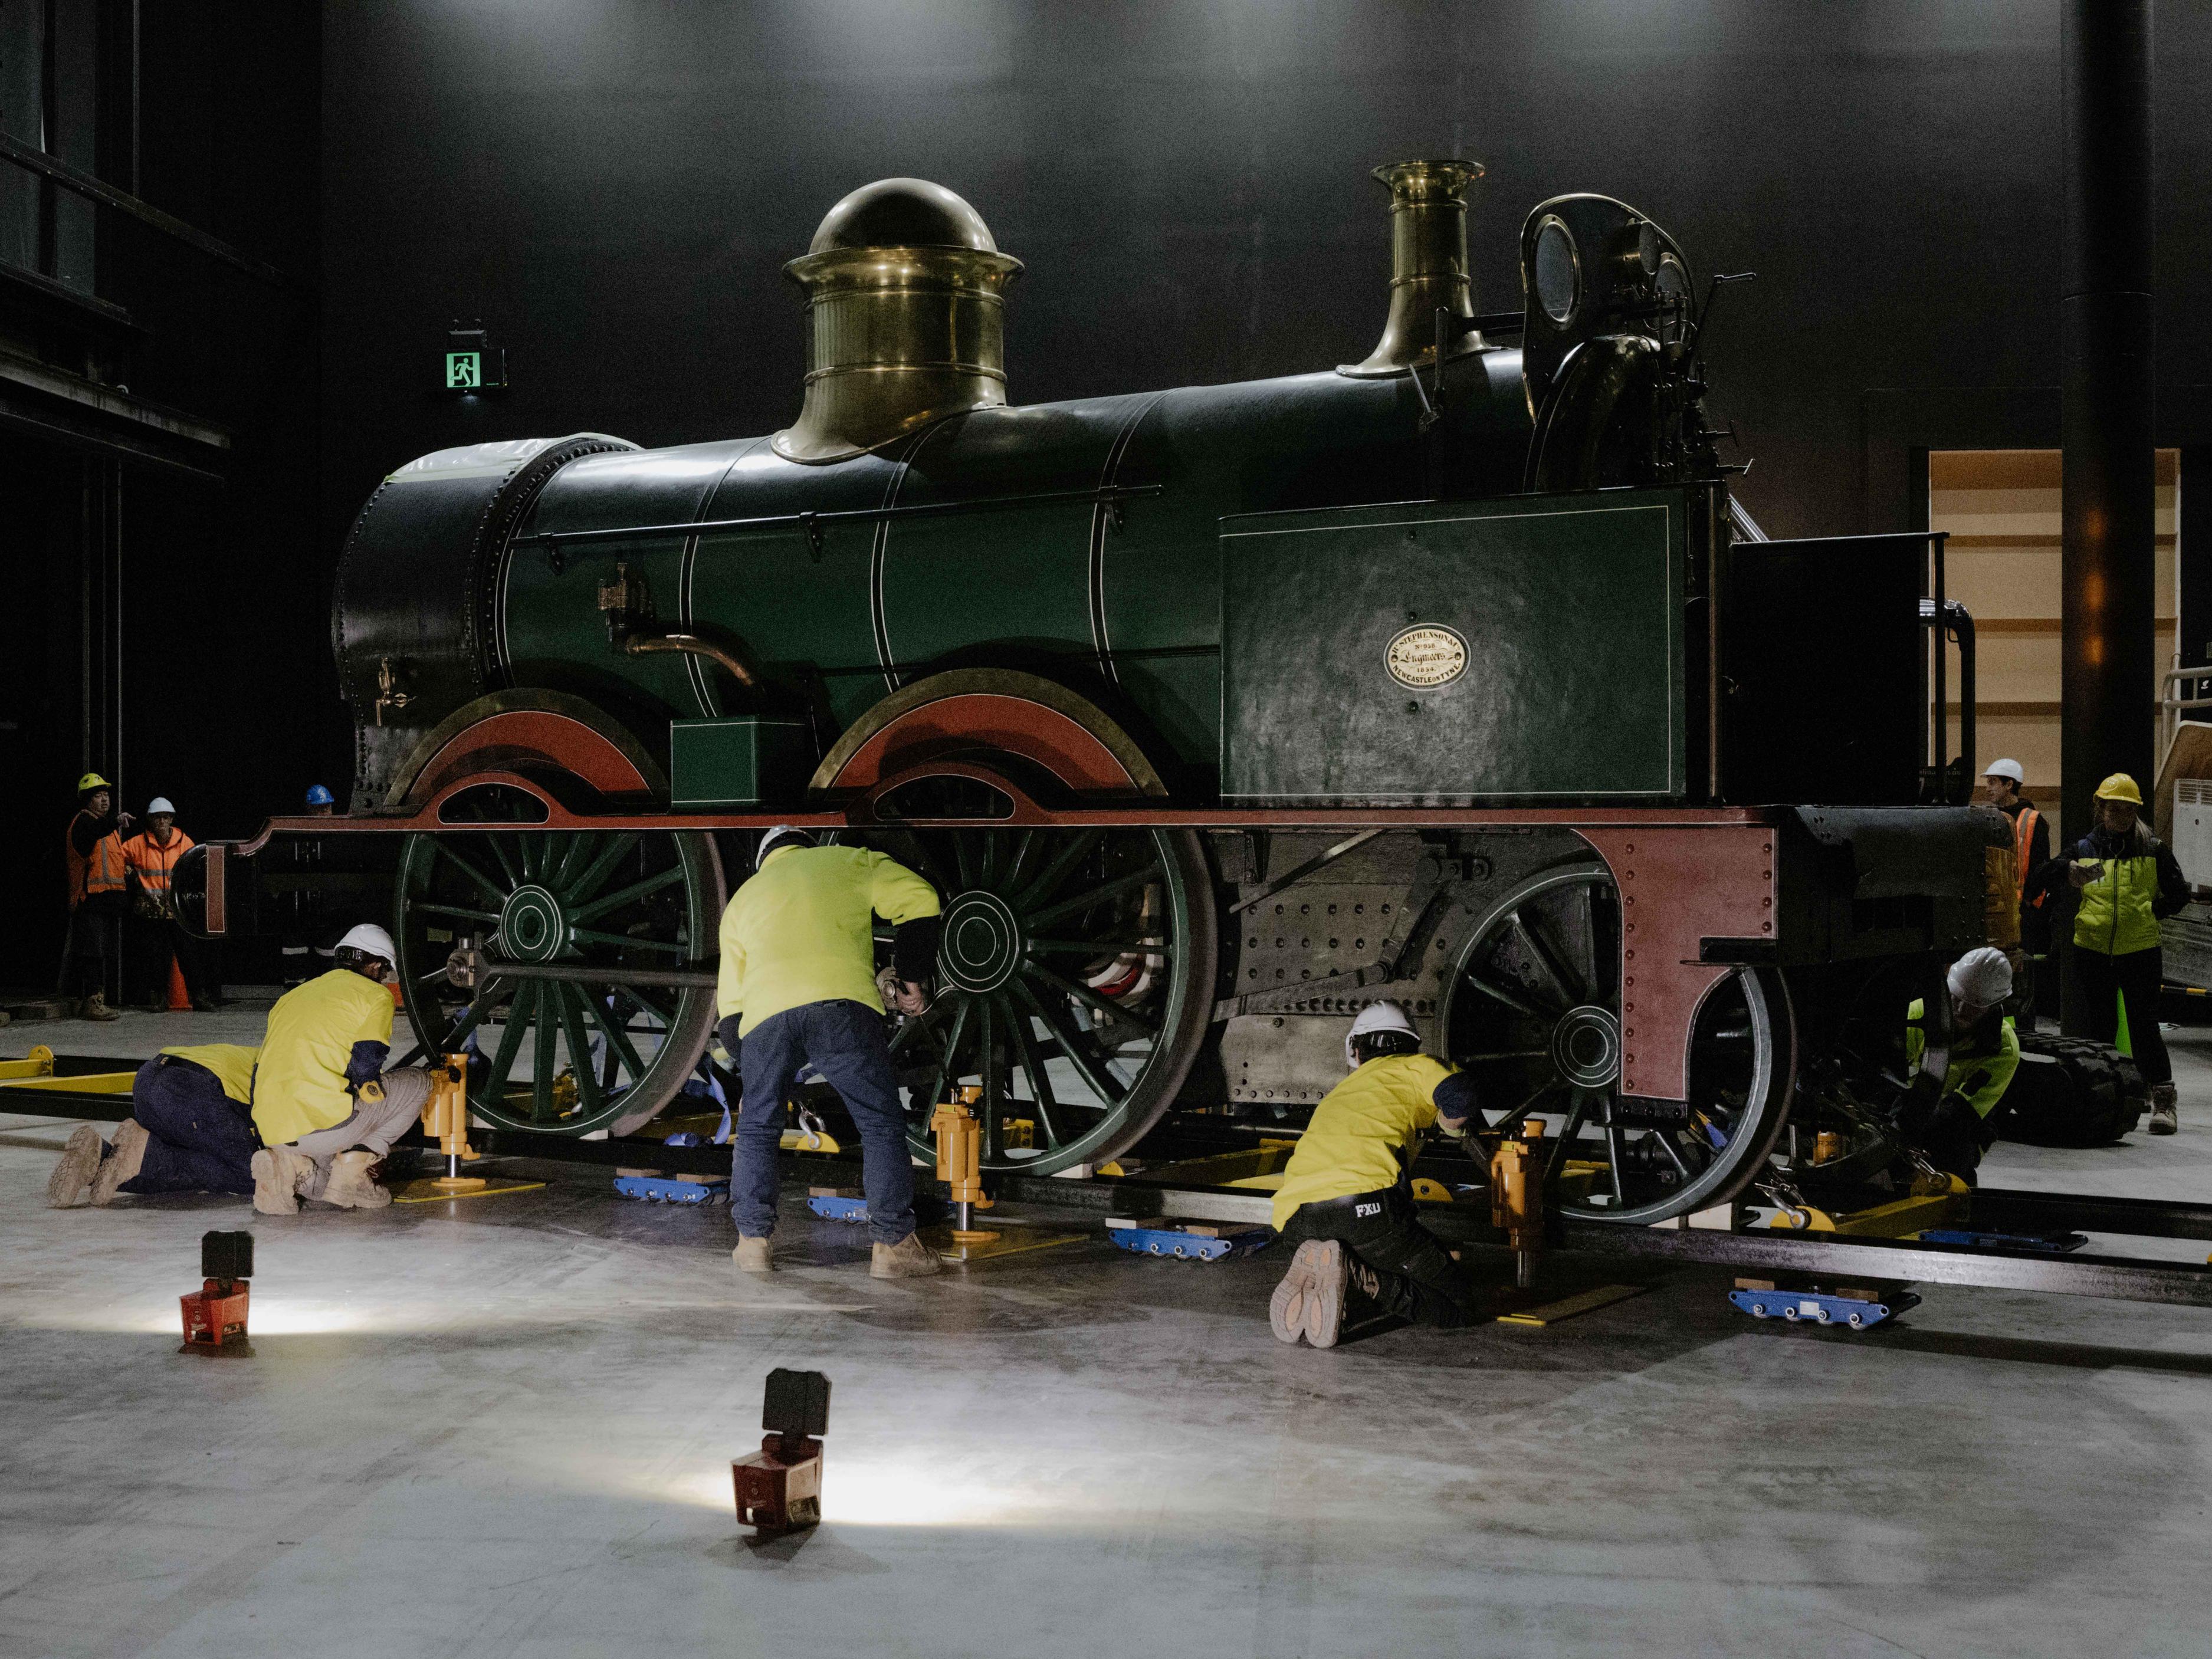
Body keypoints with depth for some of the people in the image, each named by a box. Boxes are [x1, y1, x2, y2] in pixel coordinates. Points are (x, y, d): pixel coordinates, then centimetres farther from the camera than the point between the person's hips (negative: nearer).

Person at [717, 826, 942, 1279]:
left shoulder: (743, 899, 34)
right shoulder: (851, 862, 26)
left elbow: (730, 1001, 31)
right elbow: (919, 901, 9)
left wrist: (748, 1078, 37)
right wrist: (913, 979, 15)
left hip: (764, 1016, 2)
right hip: (841, 1003, -2)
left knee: (757, 1129, 20)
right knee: (882, 1125, 8)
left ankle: (752, 1241, 17)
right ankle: (892, 1245, 6)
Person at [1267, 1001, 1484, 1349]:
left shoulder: (1337, 1094, 38)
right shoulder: (1415, 1066, 22)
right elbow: (1459, 1097, 0)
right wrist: (1450, 1123, 24)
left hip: (1294, 1220, 6)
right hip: (1363, 1202, -6)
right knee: (1458, 1303, 7)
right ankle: (1358, 1276, -17)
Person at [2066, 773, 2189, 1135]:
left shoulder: (2153, 849, 2)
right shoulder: (2084, 849, 4)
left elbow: (2178, 893, 9)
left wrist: (2151, 913, -3)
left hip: (2140, 951, -2)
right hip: (2092, 951, 2)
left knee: (2144, 1025, -4)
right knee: (2099, 1026, 10)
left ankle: (2164, 1100, 3)